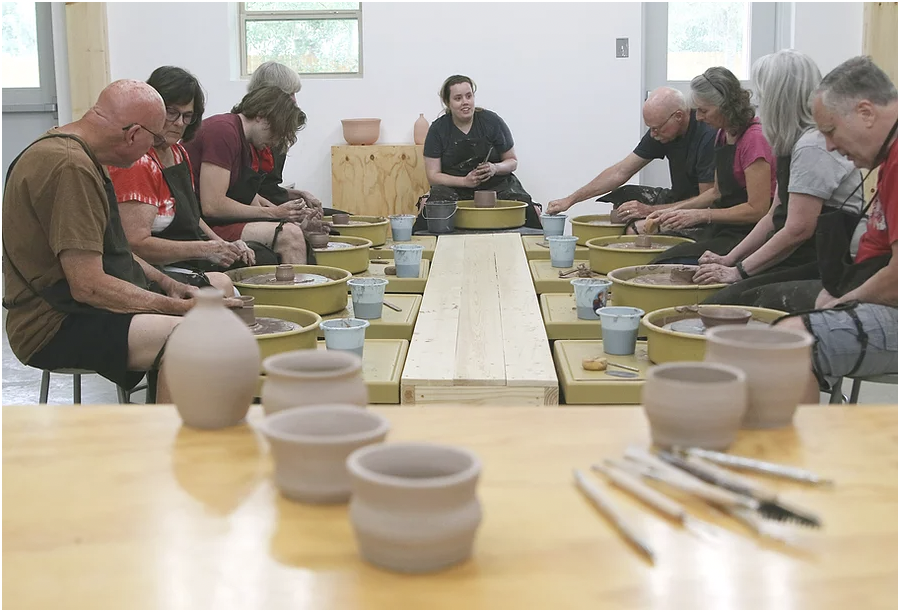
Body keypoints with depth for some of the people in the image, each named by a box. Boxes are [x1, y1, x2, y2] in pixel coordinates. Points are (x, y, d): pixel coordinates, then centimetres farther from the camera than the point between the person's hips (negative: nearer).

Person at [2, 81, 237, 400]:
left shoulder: (71, 152, 13)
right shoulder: (70, 168, -22)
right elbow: (88, 286, -25)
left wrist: (166, 284, 11)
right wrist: (178, 308, -18)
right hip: (55, 326, -11)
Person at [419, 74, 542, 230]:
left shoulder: (492, 121, 0)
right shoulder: (438, 129, 0)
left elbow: (512, 162, 7)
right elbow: (433, 176, -1)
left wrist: (495, 168, -16)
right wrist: (465, 181, -18)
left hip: (496, 186, 0)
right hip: (455, 189, 0)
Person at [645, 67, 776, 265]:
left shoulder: (754, 139, -16)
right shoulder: (723, 135, 13)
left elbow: (757, 210, -18)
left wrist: (700, 215, -16)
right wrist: (676, 210, 9)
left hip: (747, 232, -9)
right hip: (724, 228, 9)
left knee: (673, 262, -28)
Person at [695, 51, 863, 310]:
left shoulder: (812, 147, -16)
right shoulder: (794, 144, 17)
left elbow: (798, 230, -19)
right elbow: (774, 217, 21)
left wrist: (739, 272, -12)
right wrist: (729, 259, 14)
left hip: (823, 269, -9)